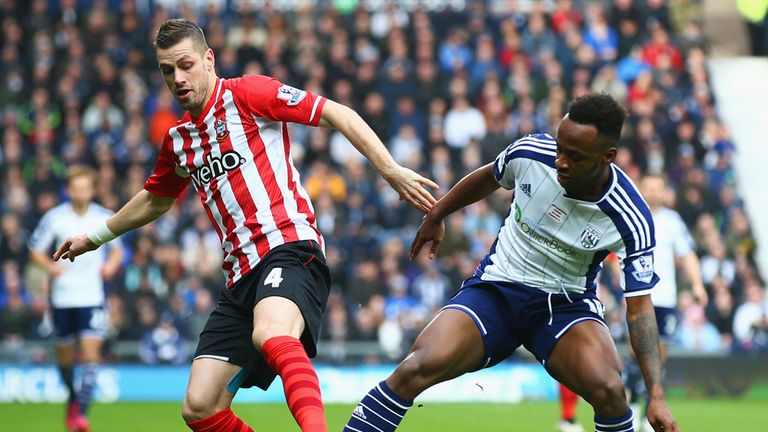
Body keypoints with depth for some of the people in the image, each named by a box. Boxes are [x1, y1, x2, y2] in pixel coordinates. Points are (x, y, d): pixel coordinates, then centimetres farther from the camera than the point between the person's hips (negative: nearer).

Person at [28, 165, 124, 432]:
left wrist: (111, 265, -5)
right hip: (62, 297, 1)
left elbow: (117, 248, 16)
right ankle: (73, 397, 38)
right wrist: (50, 267, -15)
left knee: (91, 354, -15)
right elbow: (36, 251, 4)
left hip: (92, 297, -1)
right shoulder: (54, 218, -3)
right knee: (64, 354, 12)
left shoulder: (105, 218, 0)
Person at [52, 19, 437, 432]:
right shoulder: (178, 139, 21)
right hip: (241, 274, 7)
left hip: (289, 247, -7)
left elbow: (337, 114, -4)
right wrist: (95, 237, 51)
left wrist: (392, 171, -14)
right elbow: (154, 200, 40)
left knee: (270, 334, -41)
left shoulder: (247, 93, 0)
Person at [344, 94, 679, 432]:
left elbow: (639, 307, -14)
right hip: (495, 290, 1)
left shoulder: (630, 219, -20)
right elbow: (488, 178, 10)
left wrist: (656, 394, -23)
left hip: (566, 303, -1)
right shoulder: (529, 152, -15)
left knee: (608, 390, -31)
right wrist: (435, 216, 25)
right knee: (418, 367, -24)